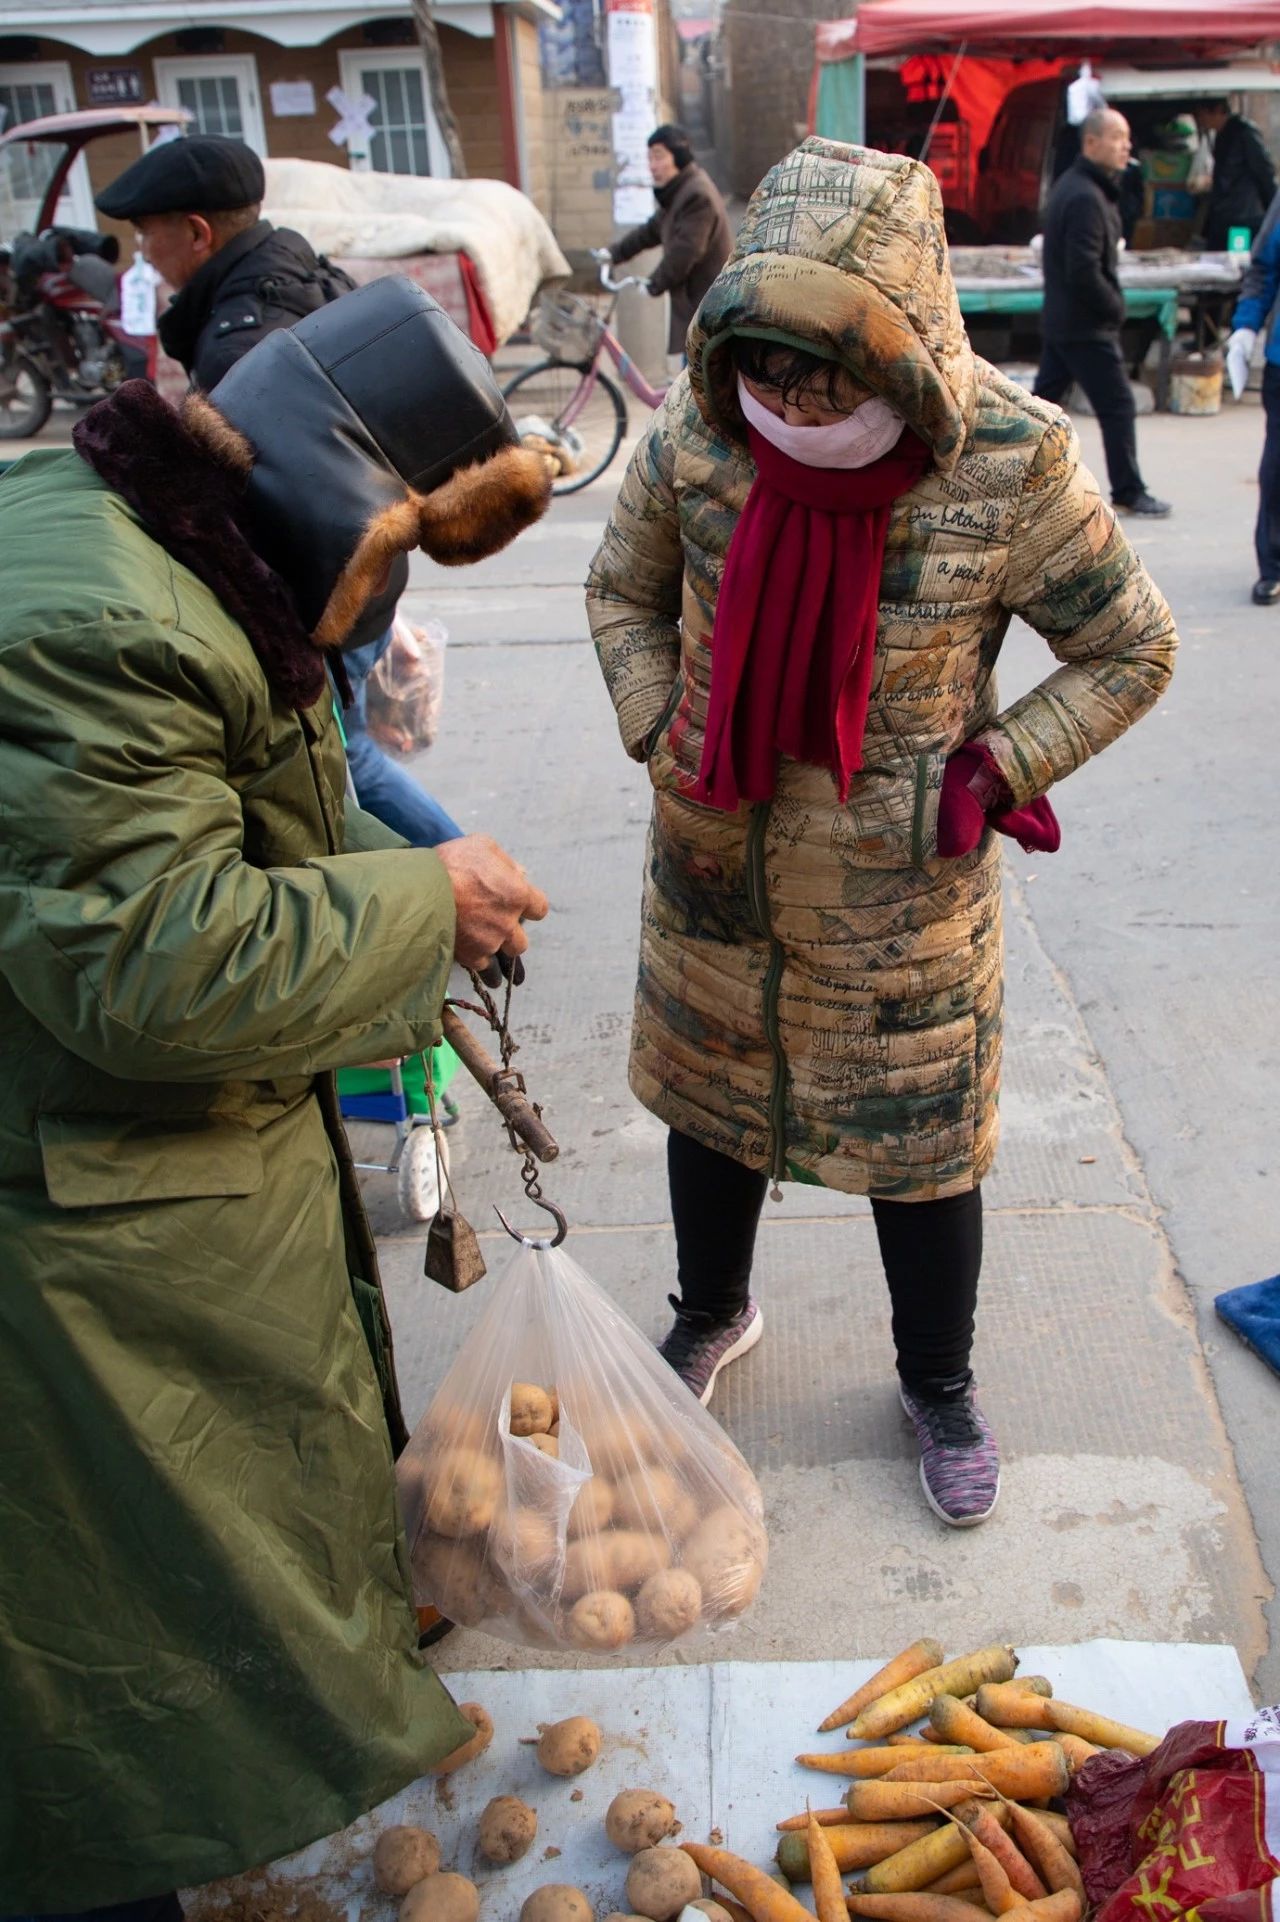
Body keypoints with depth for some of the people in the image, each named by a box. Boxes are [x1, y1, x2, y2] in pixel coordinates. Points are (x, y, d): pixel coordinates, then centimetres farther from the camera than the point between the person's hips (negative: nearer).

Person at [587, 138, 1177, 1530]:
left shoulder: (1012, 463, -20)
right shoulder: (698, 431, -12)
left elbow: (1131, 651, -6)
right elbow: (624, 590, 7)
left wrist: (990, 776, -13)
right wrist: (661, 739, -4)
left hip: (901, 894, -2)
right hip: (715, 866, 3)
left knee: (920, 1141, 12)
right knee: (706, 1102, 21)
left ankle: (939, 1384, 41)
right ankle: (713, 1311, 51)